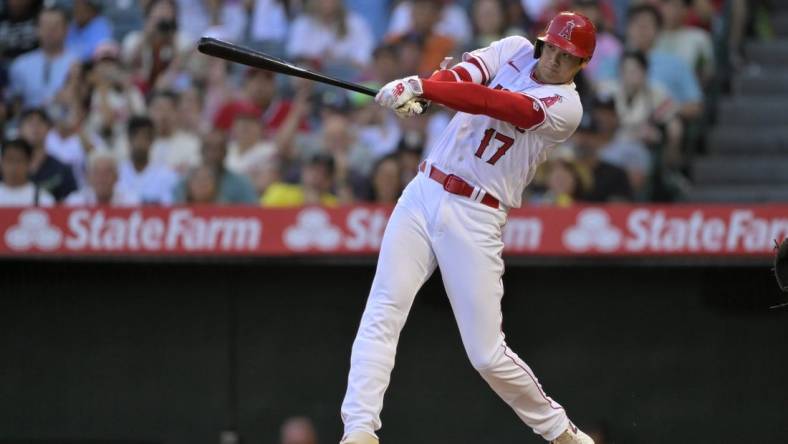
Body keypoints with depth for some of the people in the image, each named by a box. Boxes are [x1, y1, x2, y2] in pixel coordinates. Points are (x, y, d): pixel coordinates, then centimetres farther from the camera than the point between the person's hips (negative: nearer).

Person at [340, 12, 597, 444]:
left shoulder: (566, 108, -9)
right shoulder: (514, 50, 8)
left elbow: (497, 104, -23)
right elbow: (462, 76, -9)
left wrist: (421, 88, -33)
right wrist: (414, 89, -31)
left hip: (476, 218, -4)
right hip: (423, 195, 4)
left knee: (488, 355, -4)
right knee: (382, 313, -13)